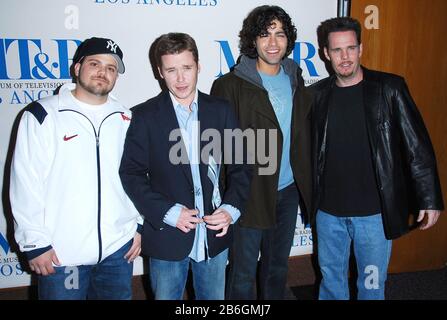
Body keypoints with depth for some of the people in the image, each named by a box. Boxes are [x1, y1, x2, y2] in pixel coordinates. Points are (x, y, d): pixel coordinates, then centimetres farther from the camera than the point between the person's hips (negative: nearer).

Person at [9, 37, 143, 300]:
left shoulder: (125, 119, 6)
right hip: (59, 254, -3)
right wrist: (35, 242, -8)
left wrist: (140, 225, 7)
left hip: (118, 248, 3)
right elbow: (26, 182, -7)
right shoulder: (43, 115, -6)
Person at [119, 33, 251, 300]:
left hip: (215, 235, 2)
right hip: (167, 237, -2)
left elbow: (239, 166, 4)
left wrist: (232, 208, -10)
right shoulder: (145, 116, -6)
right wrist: (168, 212, -16)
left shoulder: (221, 111, 1)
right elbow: (131, 174, -7)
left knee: (214, 298, 19)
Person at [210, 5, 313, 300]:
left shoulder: (295, 81, 7)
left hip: (289, 191, 5)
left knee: (278, 267, 20)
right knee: (243, 273, 7)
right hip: (250, 194, -5)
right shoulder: (230, 85, -10)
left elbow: (304, 136, 12)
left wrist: (306, 185, 8)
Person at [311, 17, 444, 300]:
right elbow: (311, 149, 7)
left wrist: (430, 199, -8)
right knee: (331, 277, 18)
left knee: (372, 284, 11)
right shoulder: (318, 94, 2)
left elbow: (417, 146, -6)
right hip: (328, 211, 3)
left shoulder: (389, 88, -6)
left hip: (375, 212, -2)